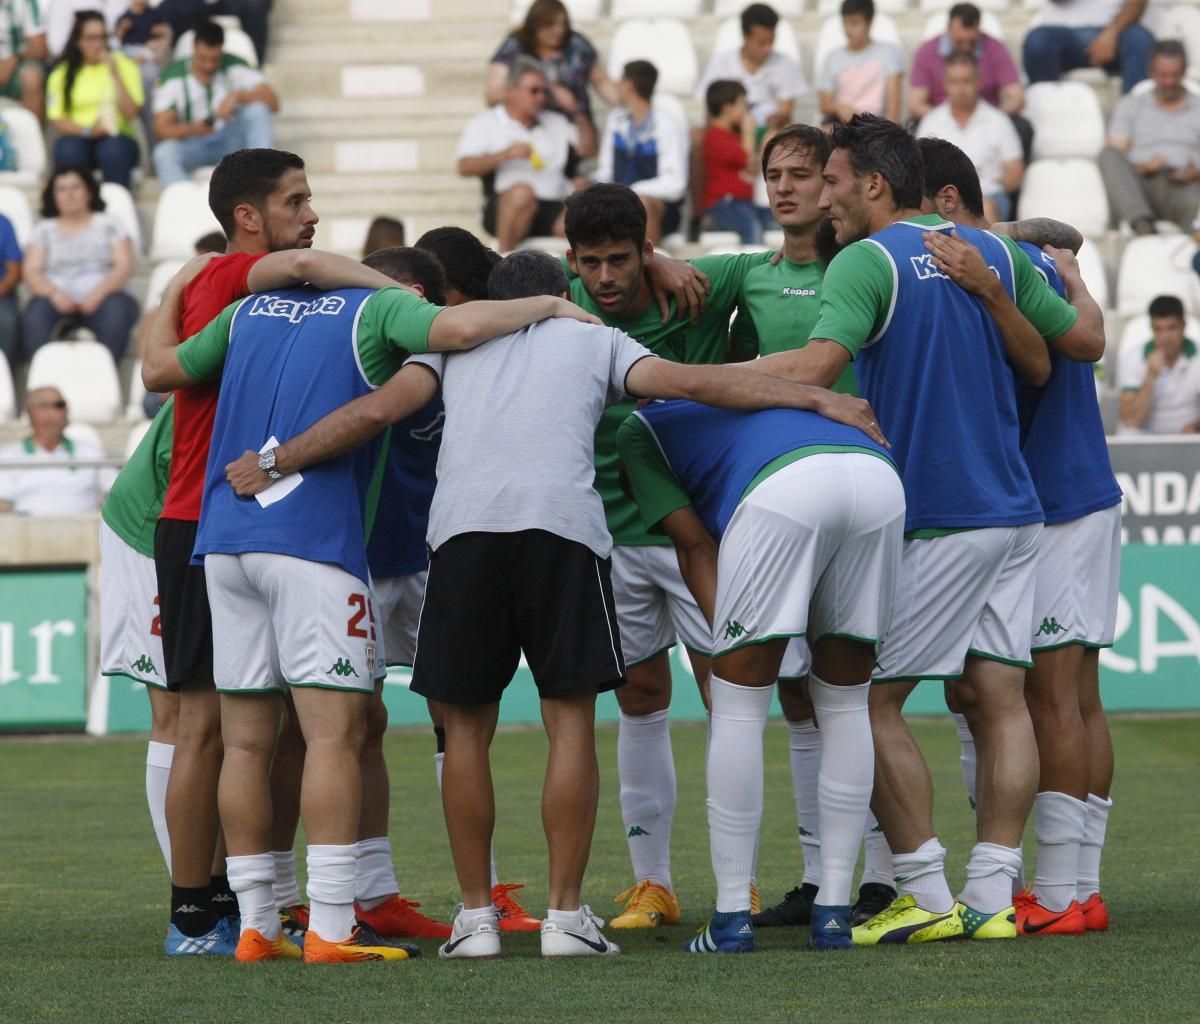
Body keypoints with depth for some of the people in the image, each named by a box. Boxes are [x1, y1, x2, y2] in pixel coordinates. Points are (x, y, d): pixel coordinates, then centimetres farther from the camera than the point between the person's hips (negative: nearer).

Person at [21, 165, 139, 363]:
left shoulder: (109, 225, 17)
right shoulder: (43, 230, 20)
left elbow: (124, 266, 5)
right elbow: (31, 271, 9)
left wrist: (98, 294, -14)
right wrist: (53, 293, -14)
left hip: (100, 299, -1)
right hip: (58, 300, 1)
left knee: (116, 313, -36)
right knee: (35, 317, -34)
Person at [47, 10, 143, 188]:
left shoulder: (124, 66, 4)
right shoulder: (62, 73, 6)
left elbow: (131, 113, -6)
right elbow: (57, 121, 1)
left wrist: (114, 74, -12)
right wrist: (88, 131, -15)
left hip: (116, 138, -1)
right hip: (79, 138, 1)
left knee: (113, 149, -35)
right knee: (68, 149, -33)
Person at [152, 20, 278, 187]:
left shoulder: (234, 66, -5)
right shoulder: (172, 76, -7)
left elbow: (272, 101, -13)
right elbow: (161, 129, -10)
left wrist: (238, 96, -31)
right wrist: (191, 129, -31)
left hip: (231, 142, 1)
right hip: (193, 144, -1)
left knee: (257, 110, -26)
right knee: (164, 153, -33)